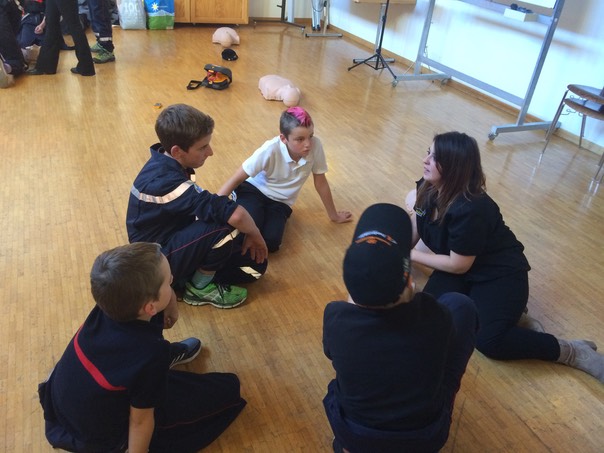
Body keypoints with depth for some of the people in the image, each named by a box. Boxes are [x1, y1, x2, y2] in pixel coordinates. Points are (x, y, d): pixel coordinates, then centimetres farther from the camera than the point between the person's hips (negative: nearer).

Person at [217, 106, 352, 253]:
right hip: (254, 189, -2)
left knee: (271, 242, -26)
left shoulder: (315, 146, -22)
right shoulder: (271, 150, -28)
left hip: (280, 202, 2)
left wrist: (334, 215, 6)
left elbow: (321, 183, -5)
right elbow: (236, 179, -20)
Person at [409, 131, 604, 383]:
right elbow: (413, 232, 5)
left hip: (500, 273, -7)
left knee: (488, 341, -24)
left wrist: (410, 256, -16)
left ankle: (573, 352, -5)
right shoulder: (428, 188, -7)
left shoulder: (470, 210, -33)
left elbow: (458, 265, -23)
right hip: (461, 267, 7)